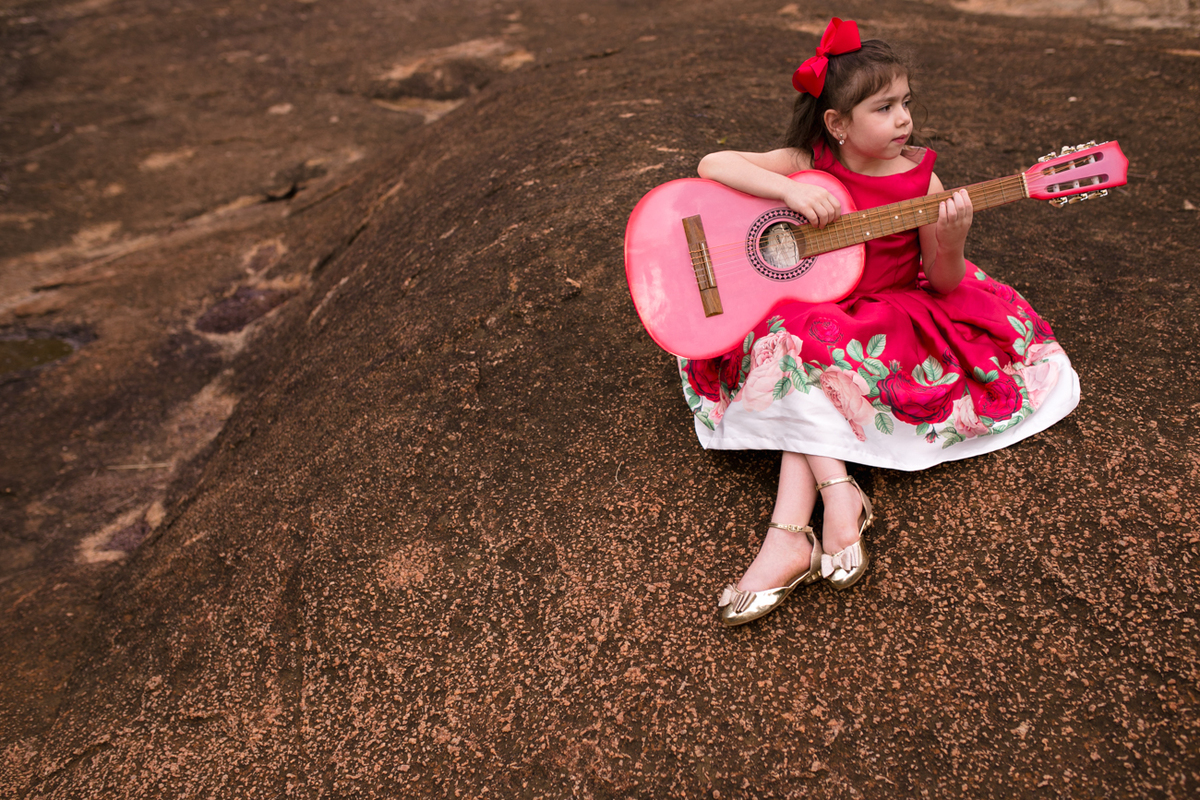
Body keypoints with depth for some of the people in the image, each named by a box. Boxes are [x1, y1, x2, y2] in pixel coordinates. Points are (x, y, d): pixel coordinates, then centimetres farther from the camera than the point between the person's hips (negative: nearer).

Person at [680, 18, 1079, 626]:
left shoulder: (920, 179, -3)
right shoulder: (805, 165, -4)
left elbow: (944, 284, -1)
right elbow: (712, 164, -16)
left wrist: (951, 239, -24)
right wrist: (789, 188, -30)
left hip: (899, 316, -1)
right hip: (809, 311, 1)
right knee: (800, 347, -33)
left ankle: (789, 533, -28)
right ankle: (838, 492, -34)